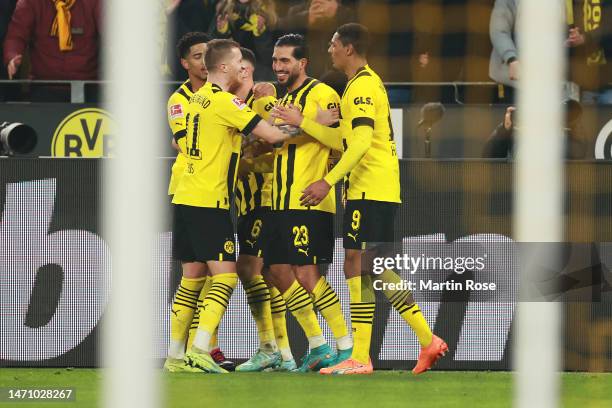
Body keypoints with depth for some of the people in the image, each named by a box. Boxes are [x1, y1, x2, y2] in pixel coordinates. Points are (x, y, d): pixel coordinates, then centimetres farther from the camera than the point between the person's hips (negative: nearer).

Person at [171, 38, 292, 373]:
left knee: (192, 277, 12)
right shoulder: (225, 102, -12)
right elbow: (272, 135, -15)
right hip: (208, 203, -9)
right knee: (225, 276, -8)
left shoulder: (199, 97, 14)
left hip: (186, 198, 9)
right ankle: (200, 351, -18)